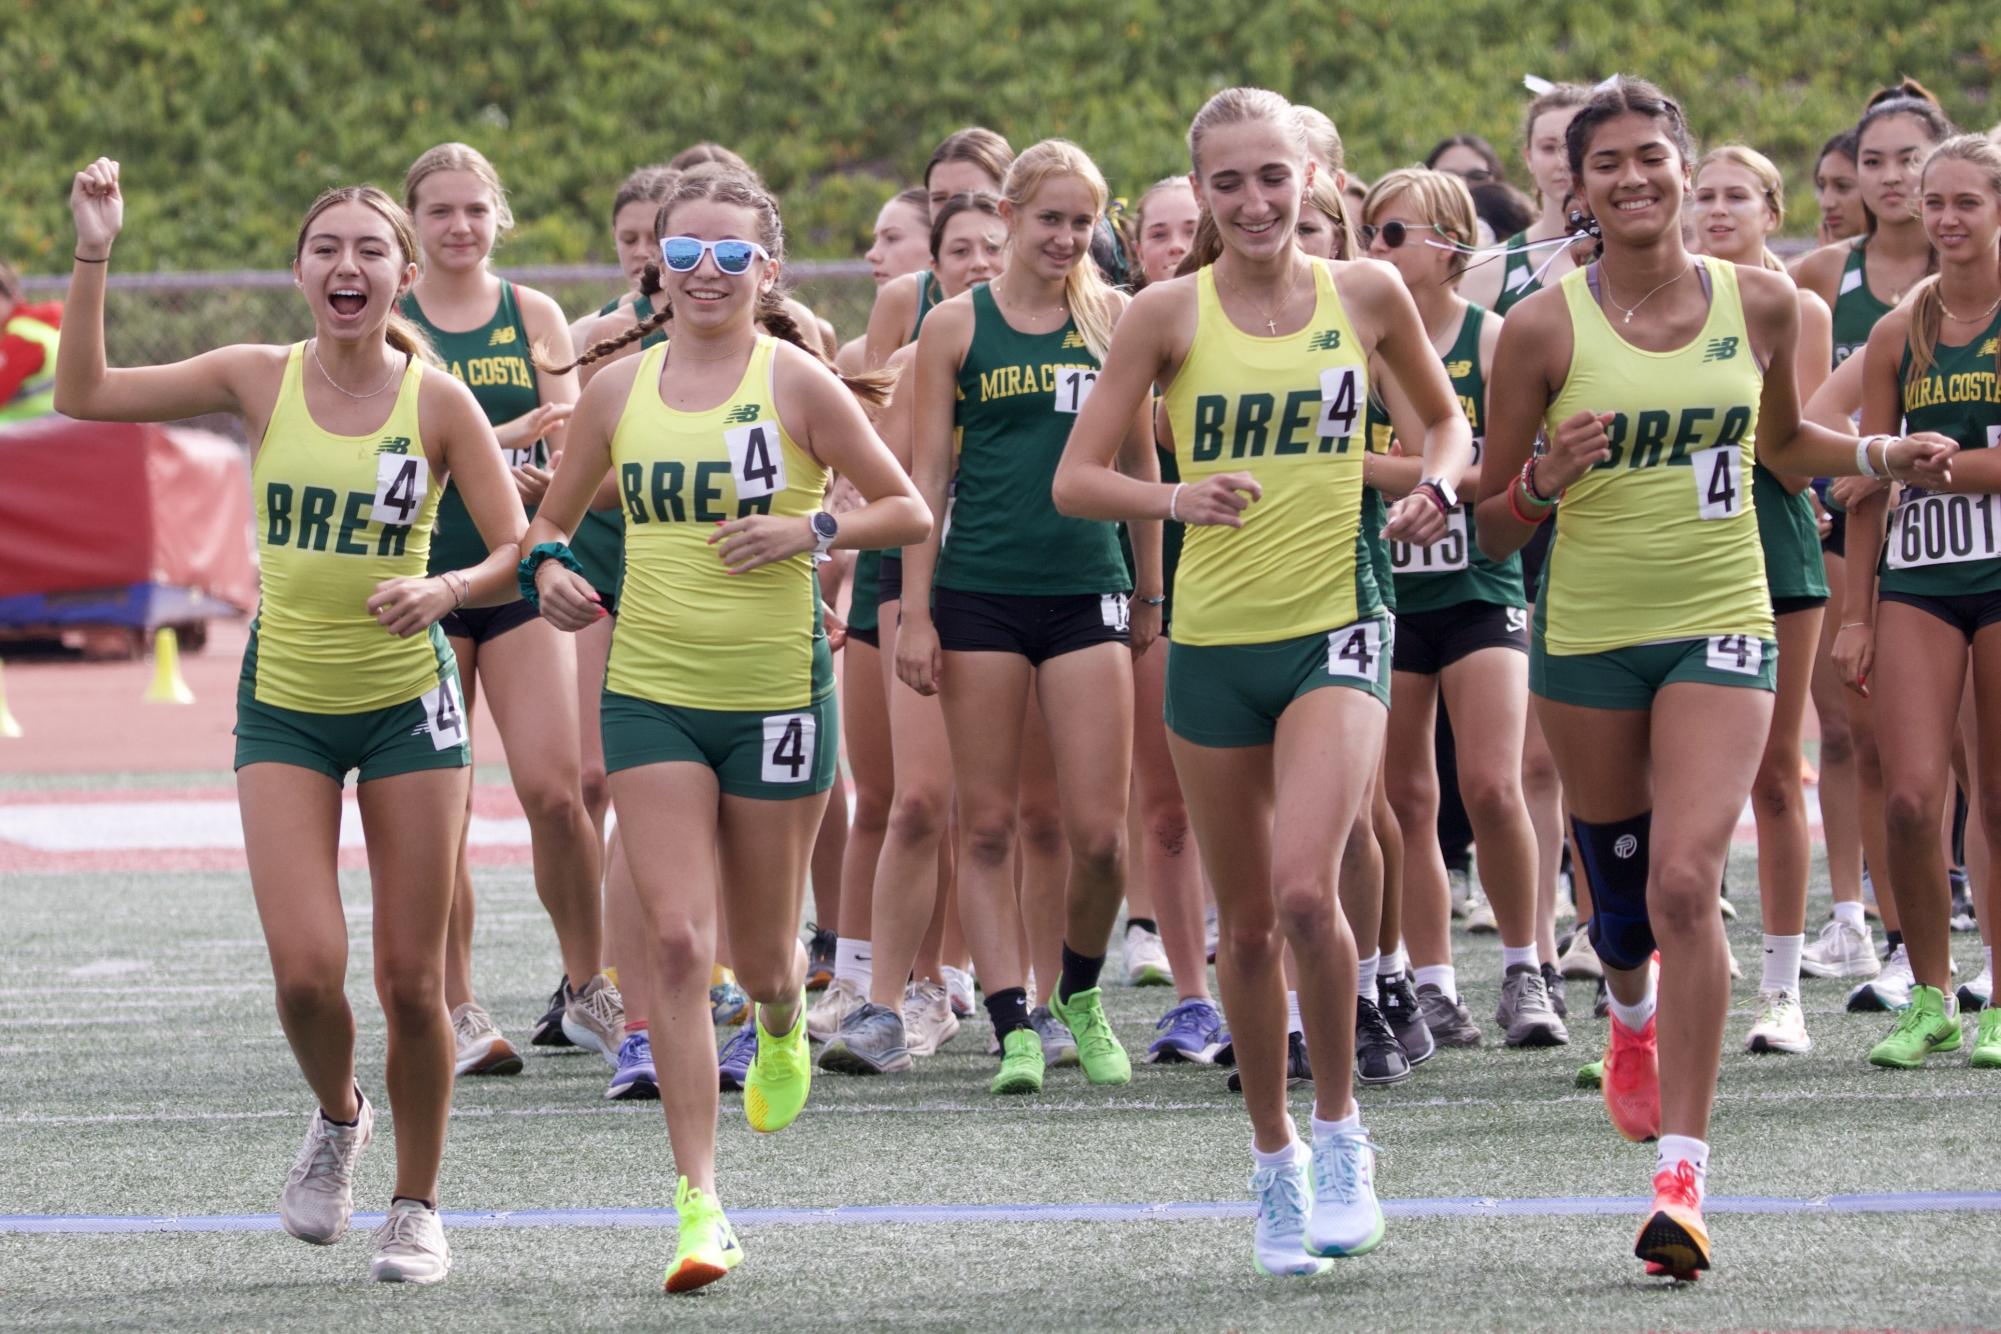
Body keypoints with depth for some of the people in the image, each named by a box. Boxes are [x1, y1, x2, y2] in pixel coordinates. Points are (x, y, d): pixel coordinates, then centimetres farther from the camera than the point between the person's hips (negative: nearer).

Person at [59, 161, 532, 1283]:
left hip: (409, 704, -1)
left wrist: (445, 589, -25)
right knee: (306, 969, -12)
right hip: (285, 706, 1)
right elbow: (85, 392, -2)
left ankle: (418, 1207, 18)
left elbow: (520, 549, -5)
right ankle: (337, 1118, 21)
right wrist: (94, 257, -10)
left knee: (411, 981, 0)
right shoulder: (260, 380, -2)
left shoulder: (438, 401, -7)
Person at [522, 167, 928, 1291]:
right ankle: (701, 1209, -11)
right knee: (677, 941, -11)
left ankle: (786, 1025, 48)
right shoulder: (620, 388, 4)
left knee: (761, 955, 8)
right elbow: (555, 517, 17)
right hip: (651, 691, 2)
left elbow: (909, 511, -1)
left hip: (778, 691, -2)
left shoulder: (797, 381, -5)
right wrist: (550, 569, -5)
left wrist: (812, 529, -17)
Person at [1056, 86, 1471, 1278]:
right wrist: (1174, 497, -22)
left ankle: (1341, 1130, 0)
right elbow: (1076, 479, -3)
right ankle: (1275, 1158, 26)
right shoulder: (1169, 315, -2)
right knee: (1247, 924, 8)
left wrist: (1436, 486, -4)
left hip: (1337, 629, -1)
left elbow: (1446, 417, 17)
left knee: (1306, 892, -20)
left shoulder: (1366, 294, 1)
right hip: (1215, 641, 1)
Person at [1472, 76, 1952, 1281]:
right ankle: (1636, 1019, 53)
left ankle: (1683, 1176, -15)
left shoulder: (1762, 305, -2)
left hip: (1720, 627, 0)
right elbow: (1494, 525, -2)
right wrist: (1548, 479, -23)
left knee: (1686, 883, -16)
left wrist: (1877, 456, 1)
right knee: (1618, 880, 14)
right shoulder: (1544, 328, -8)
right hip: (1588, 632, 0)